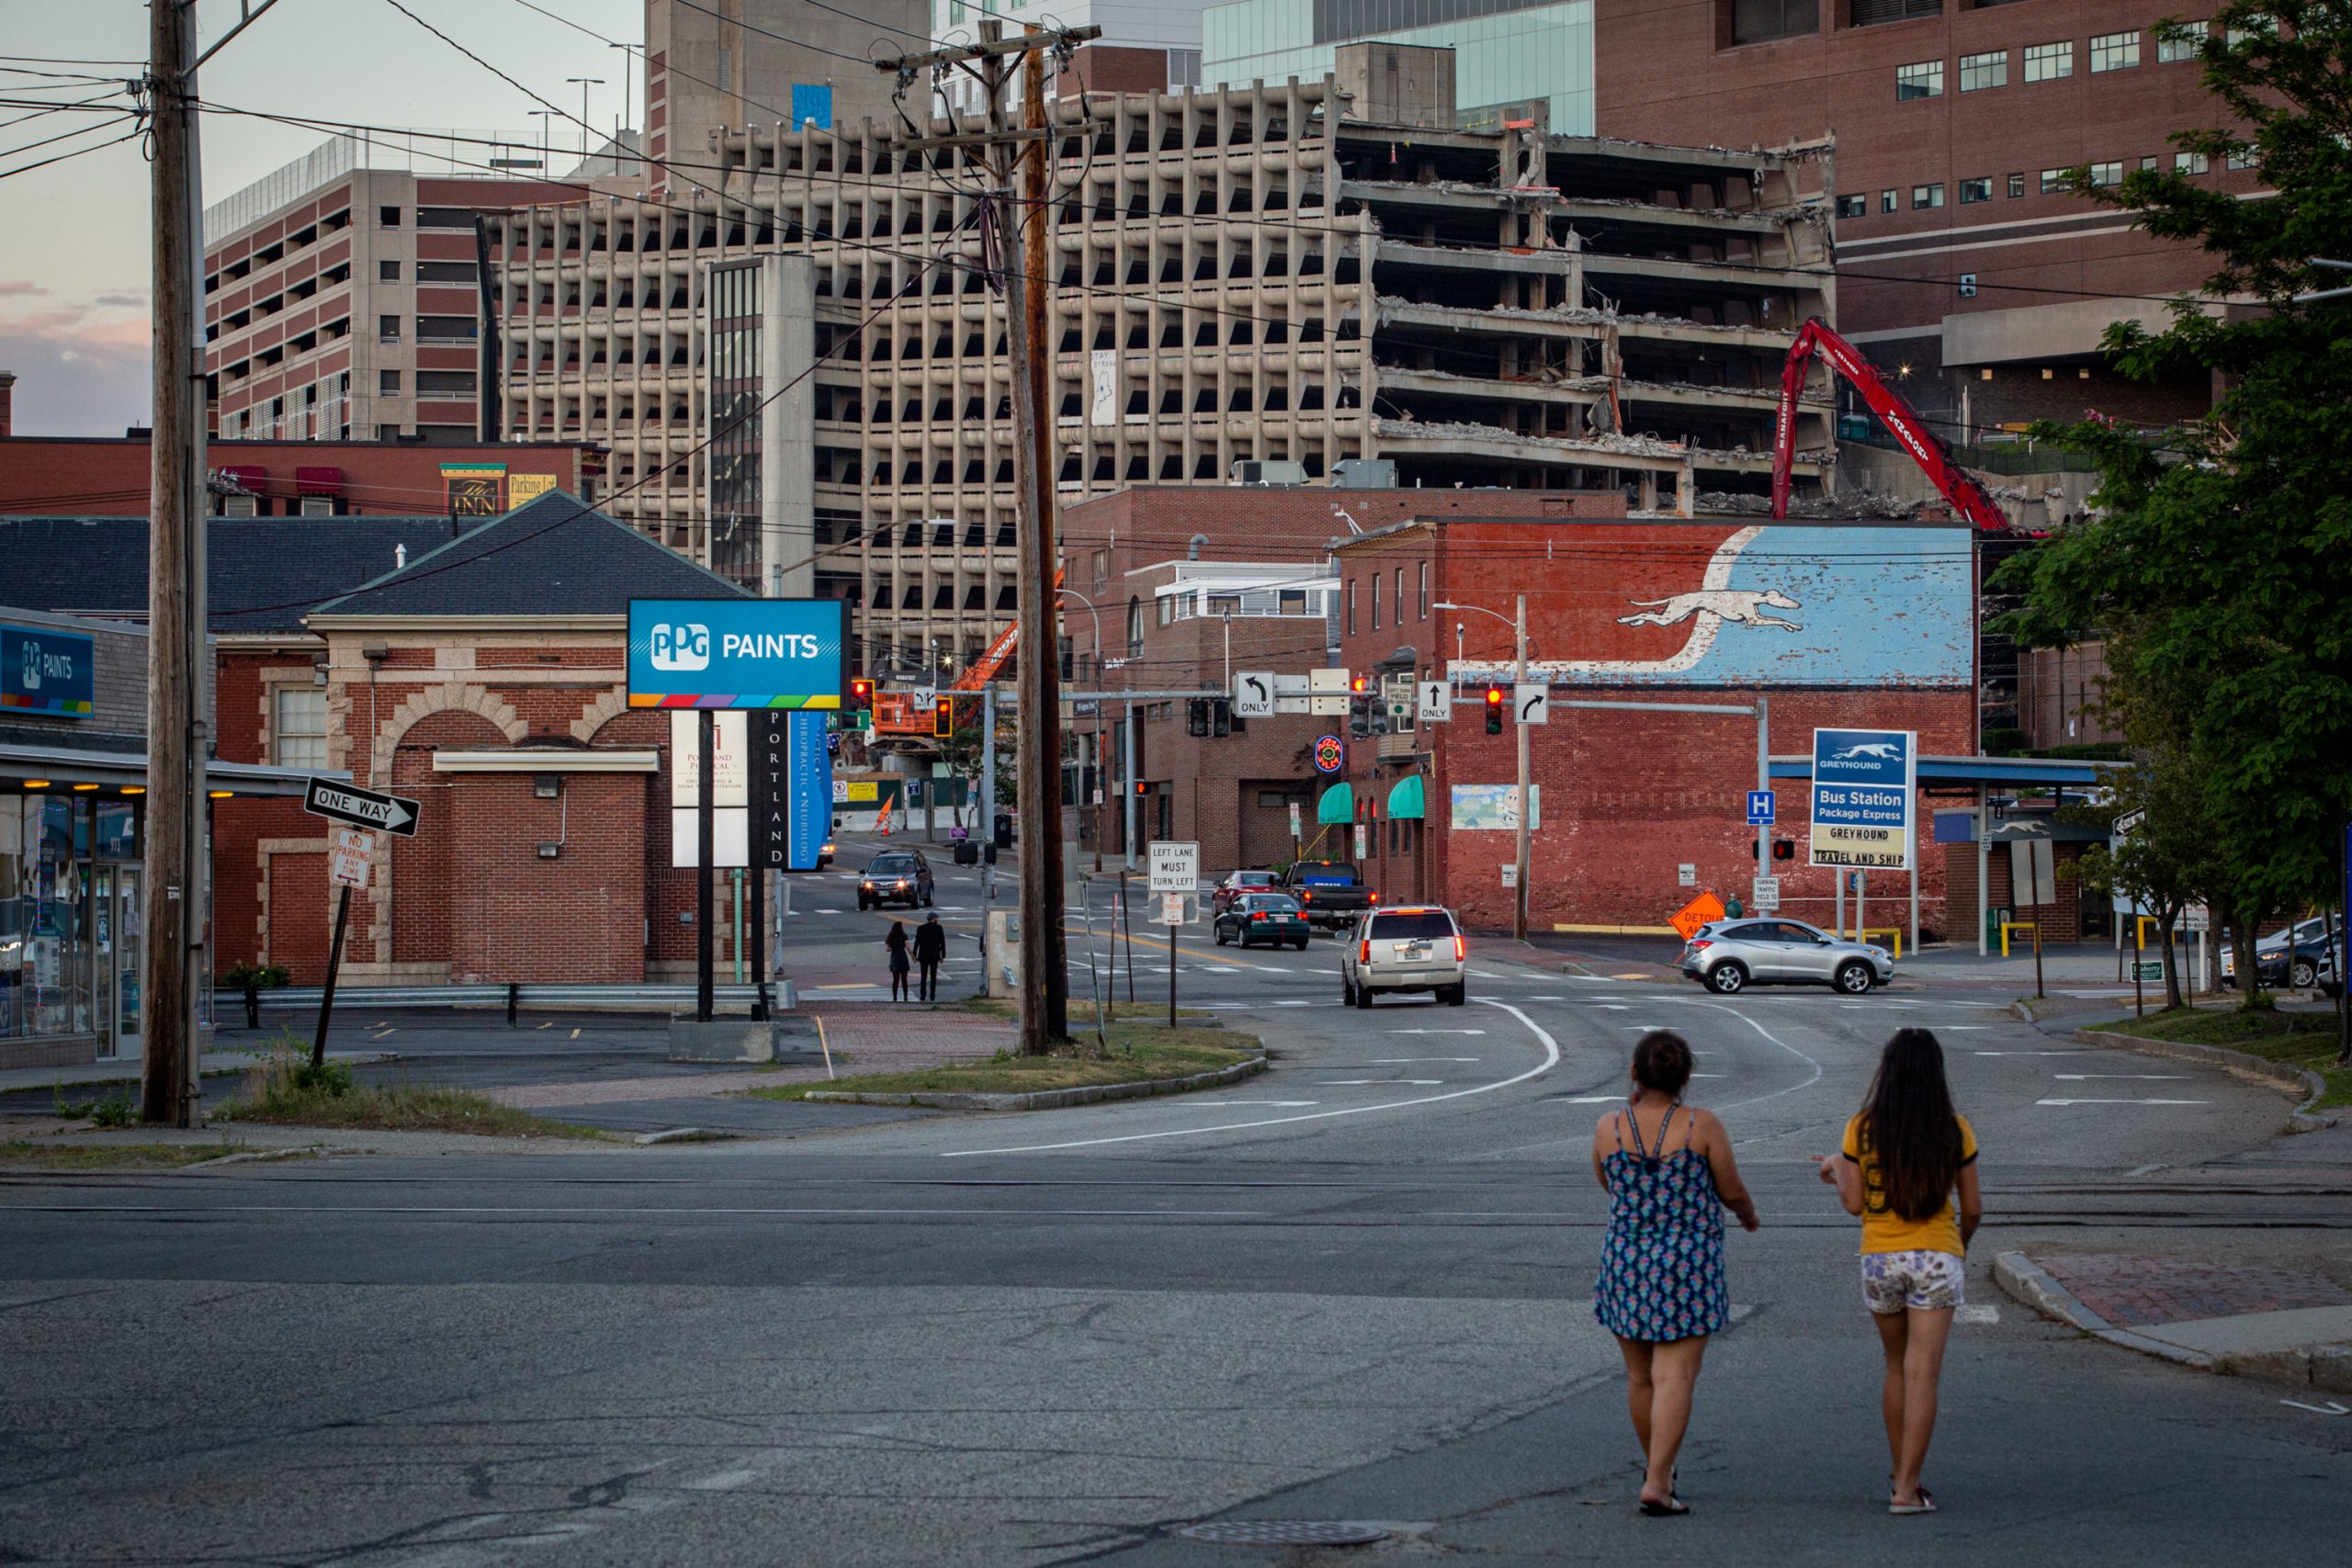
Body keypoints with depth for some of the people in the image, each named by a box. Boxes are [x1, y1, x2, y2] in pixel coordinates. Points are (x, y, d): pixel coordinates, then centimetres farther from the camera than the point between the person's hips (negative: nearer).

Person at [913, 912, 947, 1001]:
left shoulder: (920, 928, -1)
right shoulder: (939, 928, -3)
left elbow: (917, 942, -4)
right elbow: (942, 942, -3)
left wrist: (914, 956, 0)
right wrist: (943, 956, 4)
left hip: (923, 955, 0)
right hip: (935, 955, 0)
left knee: (924, 976, 7)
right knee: (933, 976, 6)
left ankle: (923, 996, 0)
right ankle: (932, 996, 3)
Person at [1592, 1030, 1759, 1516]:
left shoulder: (1609, 1129, -4)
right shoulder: (1702, 1126, -10)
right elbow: (1732, 1191, -3)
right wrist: (1748, 1212, 19)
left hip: (1625, 1264, 3)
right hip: (1689, 1267, -3)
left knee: (1640, 1376, 18)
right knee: (1676, 1377, -4)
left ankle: (1658, 1469, 33)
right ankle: (1657, 1485, -13)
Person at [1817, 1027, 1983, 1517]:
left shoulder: (1862, 1127, -4)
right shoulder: (1954, 1129, -4)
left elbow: (1855, 1204, -3)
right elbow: (1972, 1206, 1)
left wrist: (1837, 1170, 17)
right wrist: (1962, 1243, 22)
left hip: (1880, 1258, 2)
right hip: (1937, 1257, -2)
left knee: (1897, 1369, 19)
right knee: (1922, 1375, -4)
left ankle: (1902, 1474, 27)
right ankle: (1907, 1489, -10)